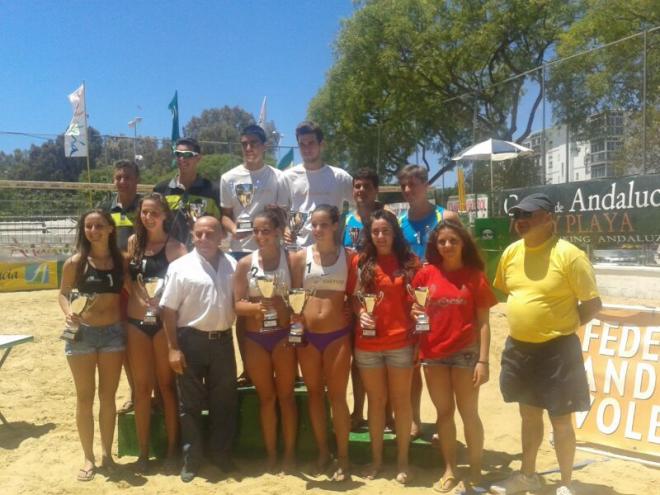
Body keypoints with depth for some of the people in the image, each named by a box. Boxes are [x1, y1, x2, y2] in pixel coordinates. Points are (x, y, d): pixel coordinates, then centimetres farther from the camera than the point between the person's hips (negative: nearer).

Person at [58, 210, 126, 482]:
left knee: (108, 397, 11)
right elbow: (63, 293, 2)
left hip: (114, 332, 2)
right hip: (82, 333, -2)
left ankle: (107, 454, 25)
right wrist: (69, 313, -16)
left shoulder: (121, 260, 0)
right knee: (85, 397, 7)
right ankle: (89, 458, 21)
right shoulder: (75, 262, -6)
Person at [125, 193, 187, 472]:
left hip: (164, 323, -4)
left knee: (166, 385, 6)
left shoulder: (175, 247, -4)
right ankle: (143, 451, 21)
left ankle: (172, 448, 18)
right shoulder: (133, 242, 8)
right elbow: (127, 280, 17)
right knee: (142, 387, 11)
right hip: (135, 323, 4)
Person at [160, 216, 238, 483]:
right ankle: (191, 458, 22)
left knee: (224, 401, 12)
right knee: (190, 402, 8)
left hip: (223, 340, 3)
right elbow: (168, 310, -6)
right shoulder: (180, 267, -6)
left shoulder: (232, 265, 4)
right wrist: (173, 348, -10)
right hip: (192, 340, -3)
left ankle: (222, 453, 29)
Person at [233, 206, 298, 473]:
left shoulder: (291, 259, -4)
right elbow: (238, 304, -4)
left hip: (284, 335, -1)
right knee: (266, 397, 13)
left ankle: (290, 453, 21)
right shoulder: (245, 263, -1)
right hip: (255, 338, 2)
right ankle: (271, 454, 25)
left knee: (286, 395, 9)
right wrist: (257, 306, -23)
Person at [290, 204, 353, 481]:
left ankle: (343, 458, 17)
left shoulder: (348, 257, 0)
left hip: (337, 334, -2)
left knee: (337, 396, 4)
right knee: (314, 393, 12)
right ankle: (322, 451, 28)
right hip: (307, 334, 2)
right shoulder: (300, 257, 2)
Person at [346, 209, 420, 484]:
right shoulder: (361, 262, 2)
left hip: (401, 343, -1)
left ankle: (402, 460, 23)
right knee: (376, 401, 13)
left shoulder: (410, 262, 0)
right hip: (367, 344, 1)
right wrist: (361, 314, -13)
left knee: (401, 400, 9)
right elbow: (354, 299, 6)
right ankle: (376, 458, 26)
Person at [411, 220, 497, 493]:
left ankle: (475, 473, 20)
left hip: (465, 352, -2)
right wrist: (417, 313, -11)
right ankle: (449, 470, 26)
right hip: (433, 353, 2)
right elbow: (415, 309, 13)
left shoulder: (475, 276, -3)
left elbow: (483, 322, -4)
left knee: (468, 413, 6)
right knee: (443, 412, 13)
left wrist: (483, 360, -9)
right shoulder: (426, 273, 1)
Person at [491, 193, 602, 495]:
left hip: (557, 351, -6)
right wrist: (524, 320, 9)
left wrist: (561, 327, -6)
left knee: (560, 423, 8)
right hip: (519, 349, 6)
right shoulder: (511, 253, 2)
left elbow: (593, 304, -11)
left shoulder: (569, 255, -17)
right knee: (529, 415, 21)